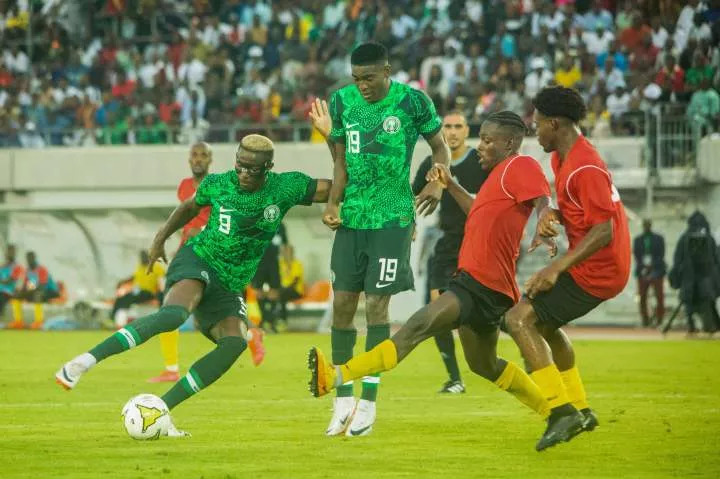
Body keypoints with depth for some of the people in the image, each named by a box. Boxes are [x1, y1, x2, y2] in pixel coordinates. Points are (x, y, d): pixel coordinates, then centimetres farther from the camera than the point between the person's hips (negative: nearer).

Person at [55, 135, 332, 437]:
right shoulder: (217, 184, -2)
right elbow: (191, 206, 19)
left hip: (229, 287, 4)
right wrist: (161, 236, 17)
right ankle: (85, 361, -38)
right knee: (175, 312, -35)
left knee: (235, 342, -23)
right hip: (197, 262, -3)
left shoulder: (286, 188, -2)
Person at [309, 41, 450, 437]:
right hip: (351, 217, 4)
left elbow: (439, 146, 4)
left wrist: (437, 183, -14)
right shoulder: (343, 100, 3)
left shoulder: (412, 101, -8)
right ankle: (343, 401, 11)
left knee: (376, 305, -8)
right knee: (342, 304, 1)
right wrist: (332, 204, -4)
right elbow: (342, 161, 9)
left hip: (393, 218, -4)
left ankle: (368, 404, -1)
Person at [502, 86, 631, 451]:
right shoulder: (562, 159, 10)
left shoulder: (585, 169, -22)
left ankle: (562, 411, -20)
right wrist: (552, 215, -4)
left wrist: (556, 269, -29)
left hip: (596, 271, -11)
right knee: (543, 322, 27)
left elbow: (603, 232, -26)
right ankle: (580, 409, 31)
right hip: (599, 267, 11)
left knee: (520, 319, -15)